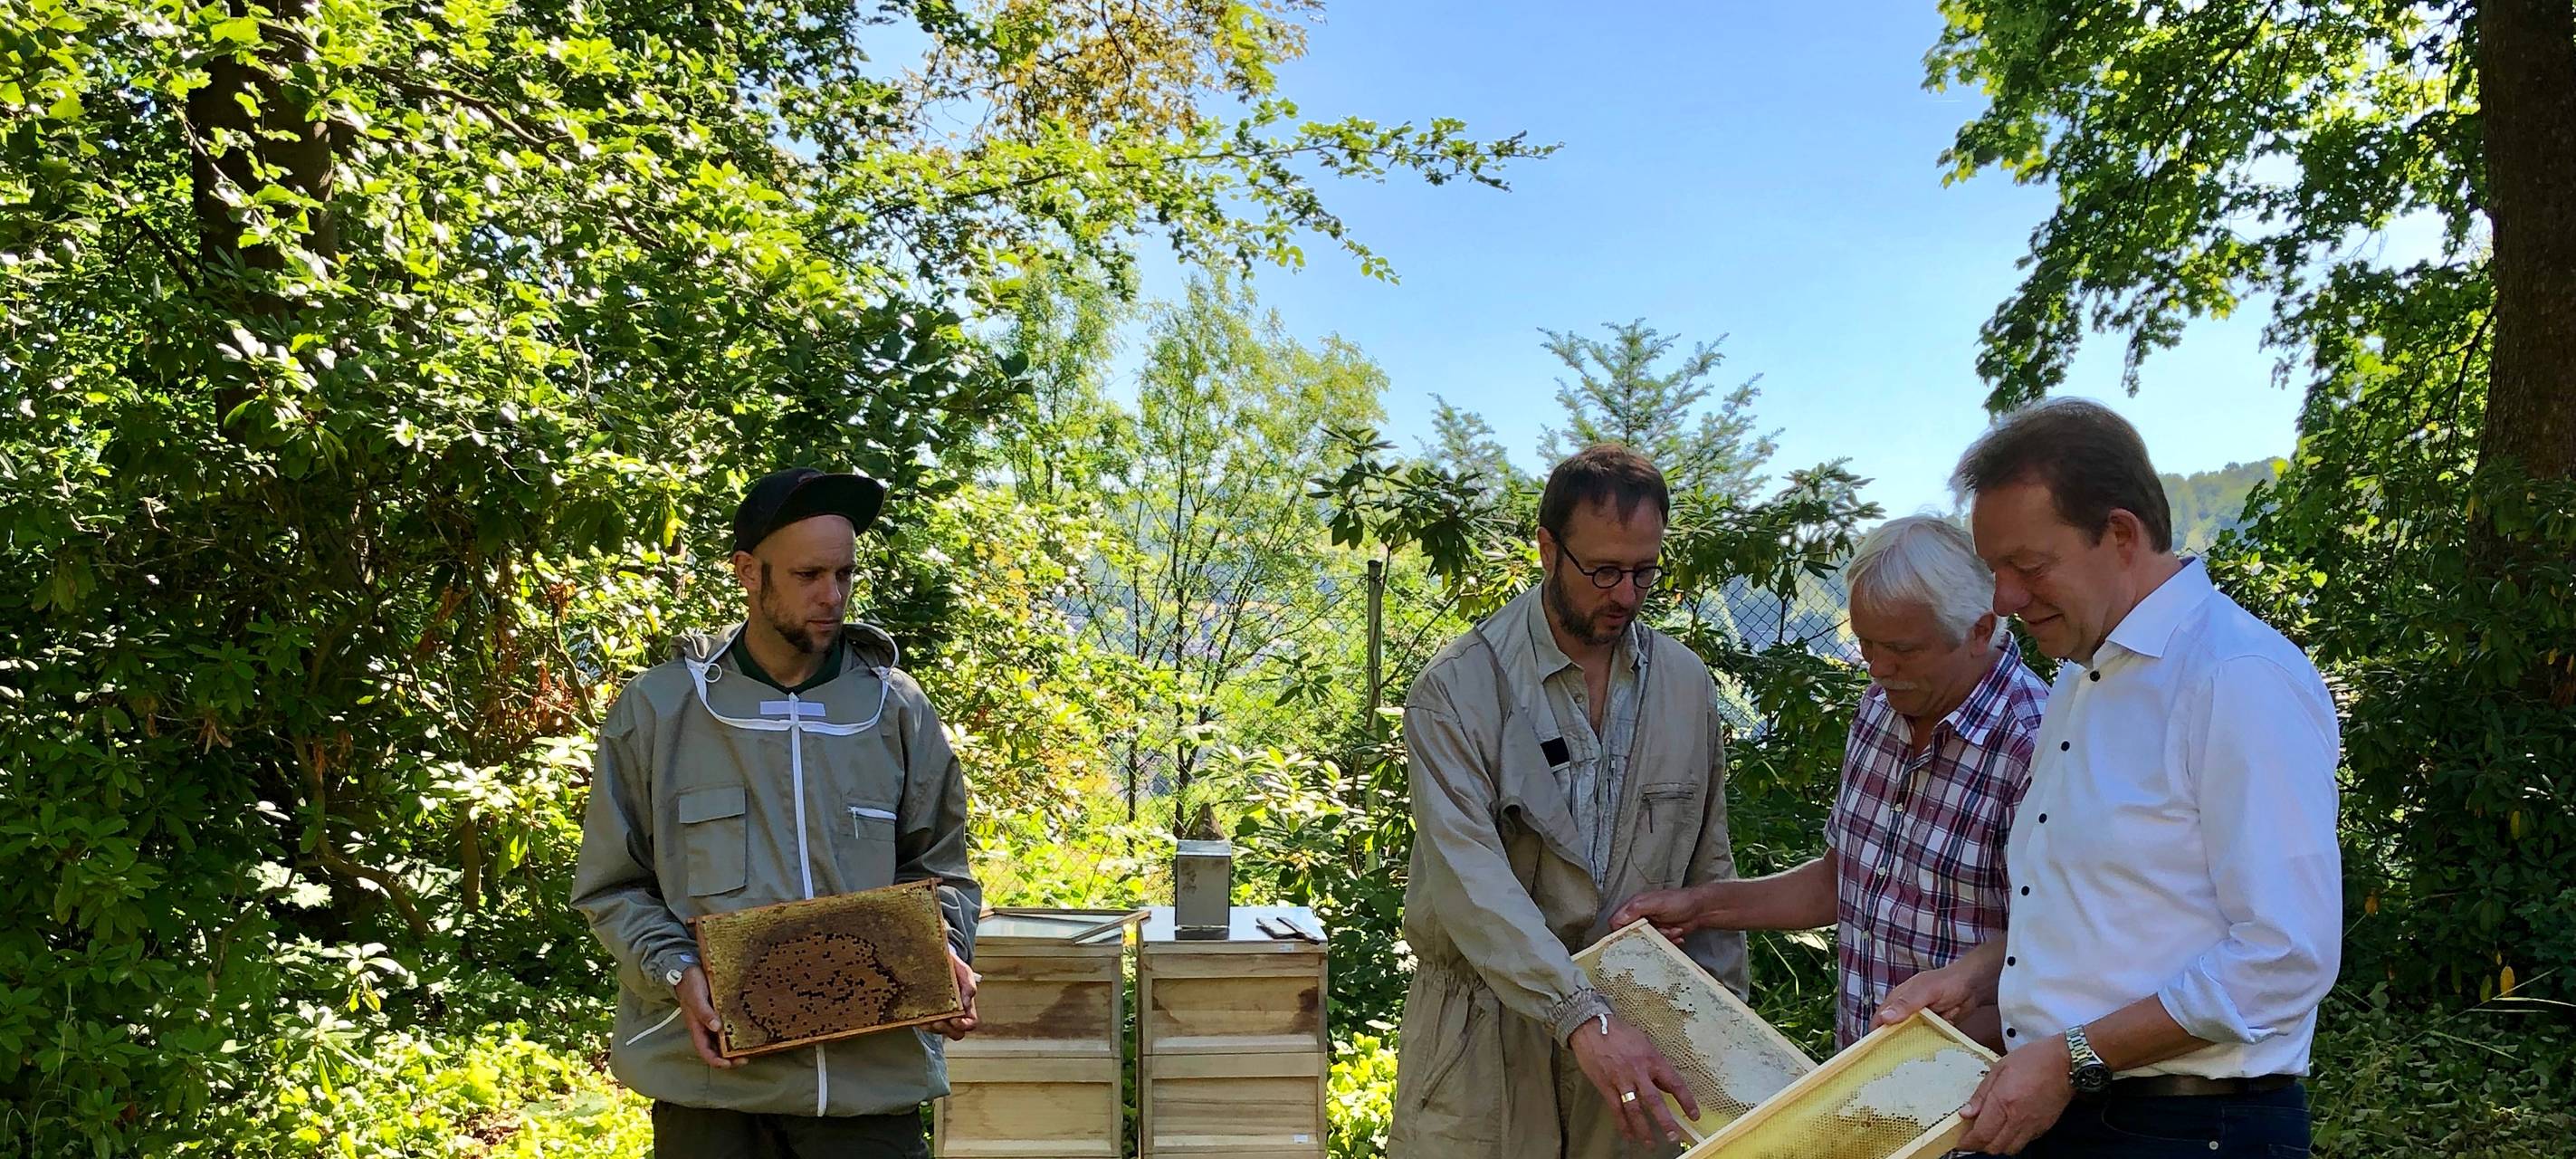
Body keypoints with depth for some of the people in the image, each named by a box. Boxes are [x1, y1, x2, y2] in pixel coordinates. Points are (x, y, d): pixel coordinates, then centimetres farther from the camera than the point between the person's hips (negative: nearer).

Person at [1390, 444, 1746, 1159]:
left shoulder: (1686, 685, 3)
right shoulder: (1457, 689, -13)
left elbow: (1707, 872, 11)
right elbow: (1470, 880, -24)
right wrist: (1583, 1019, -33)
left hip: (1633, 1026, 4)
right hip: (1488, 1032, -3)